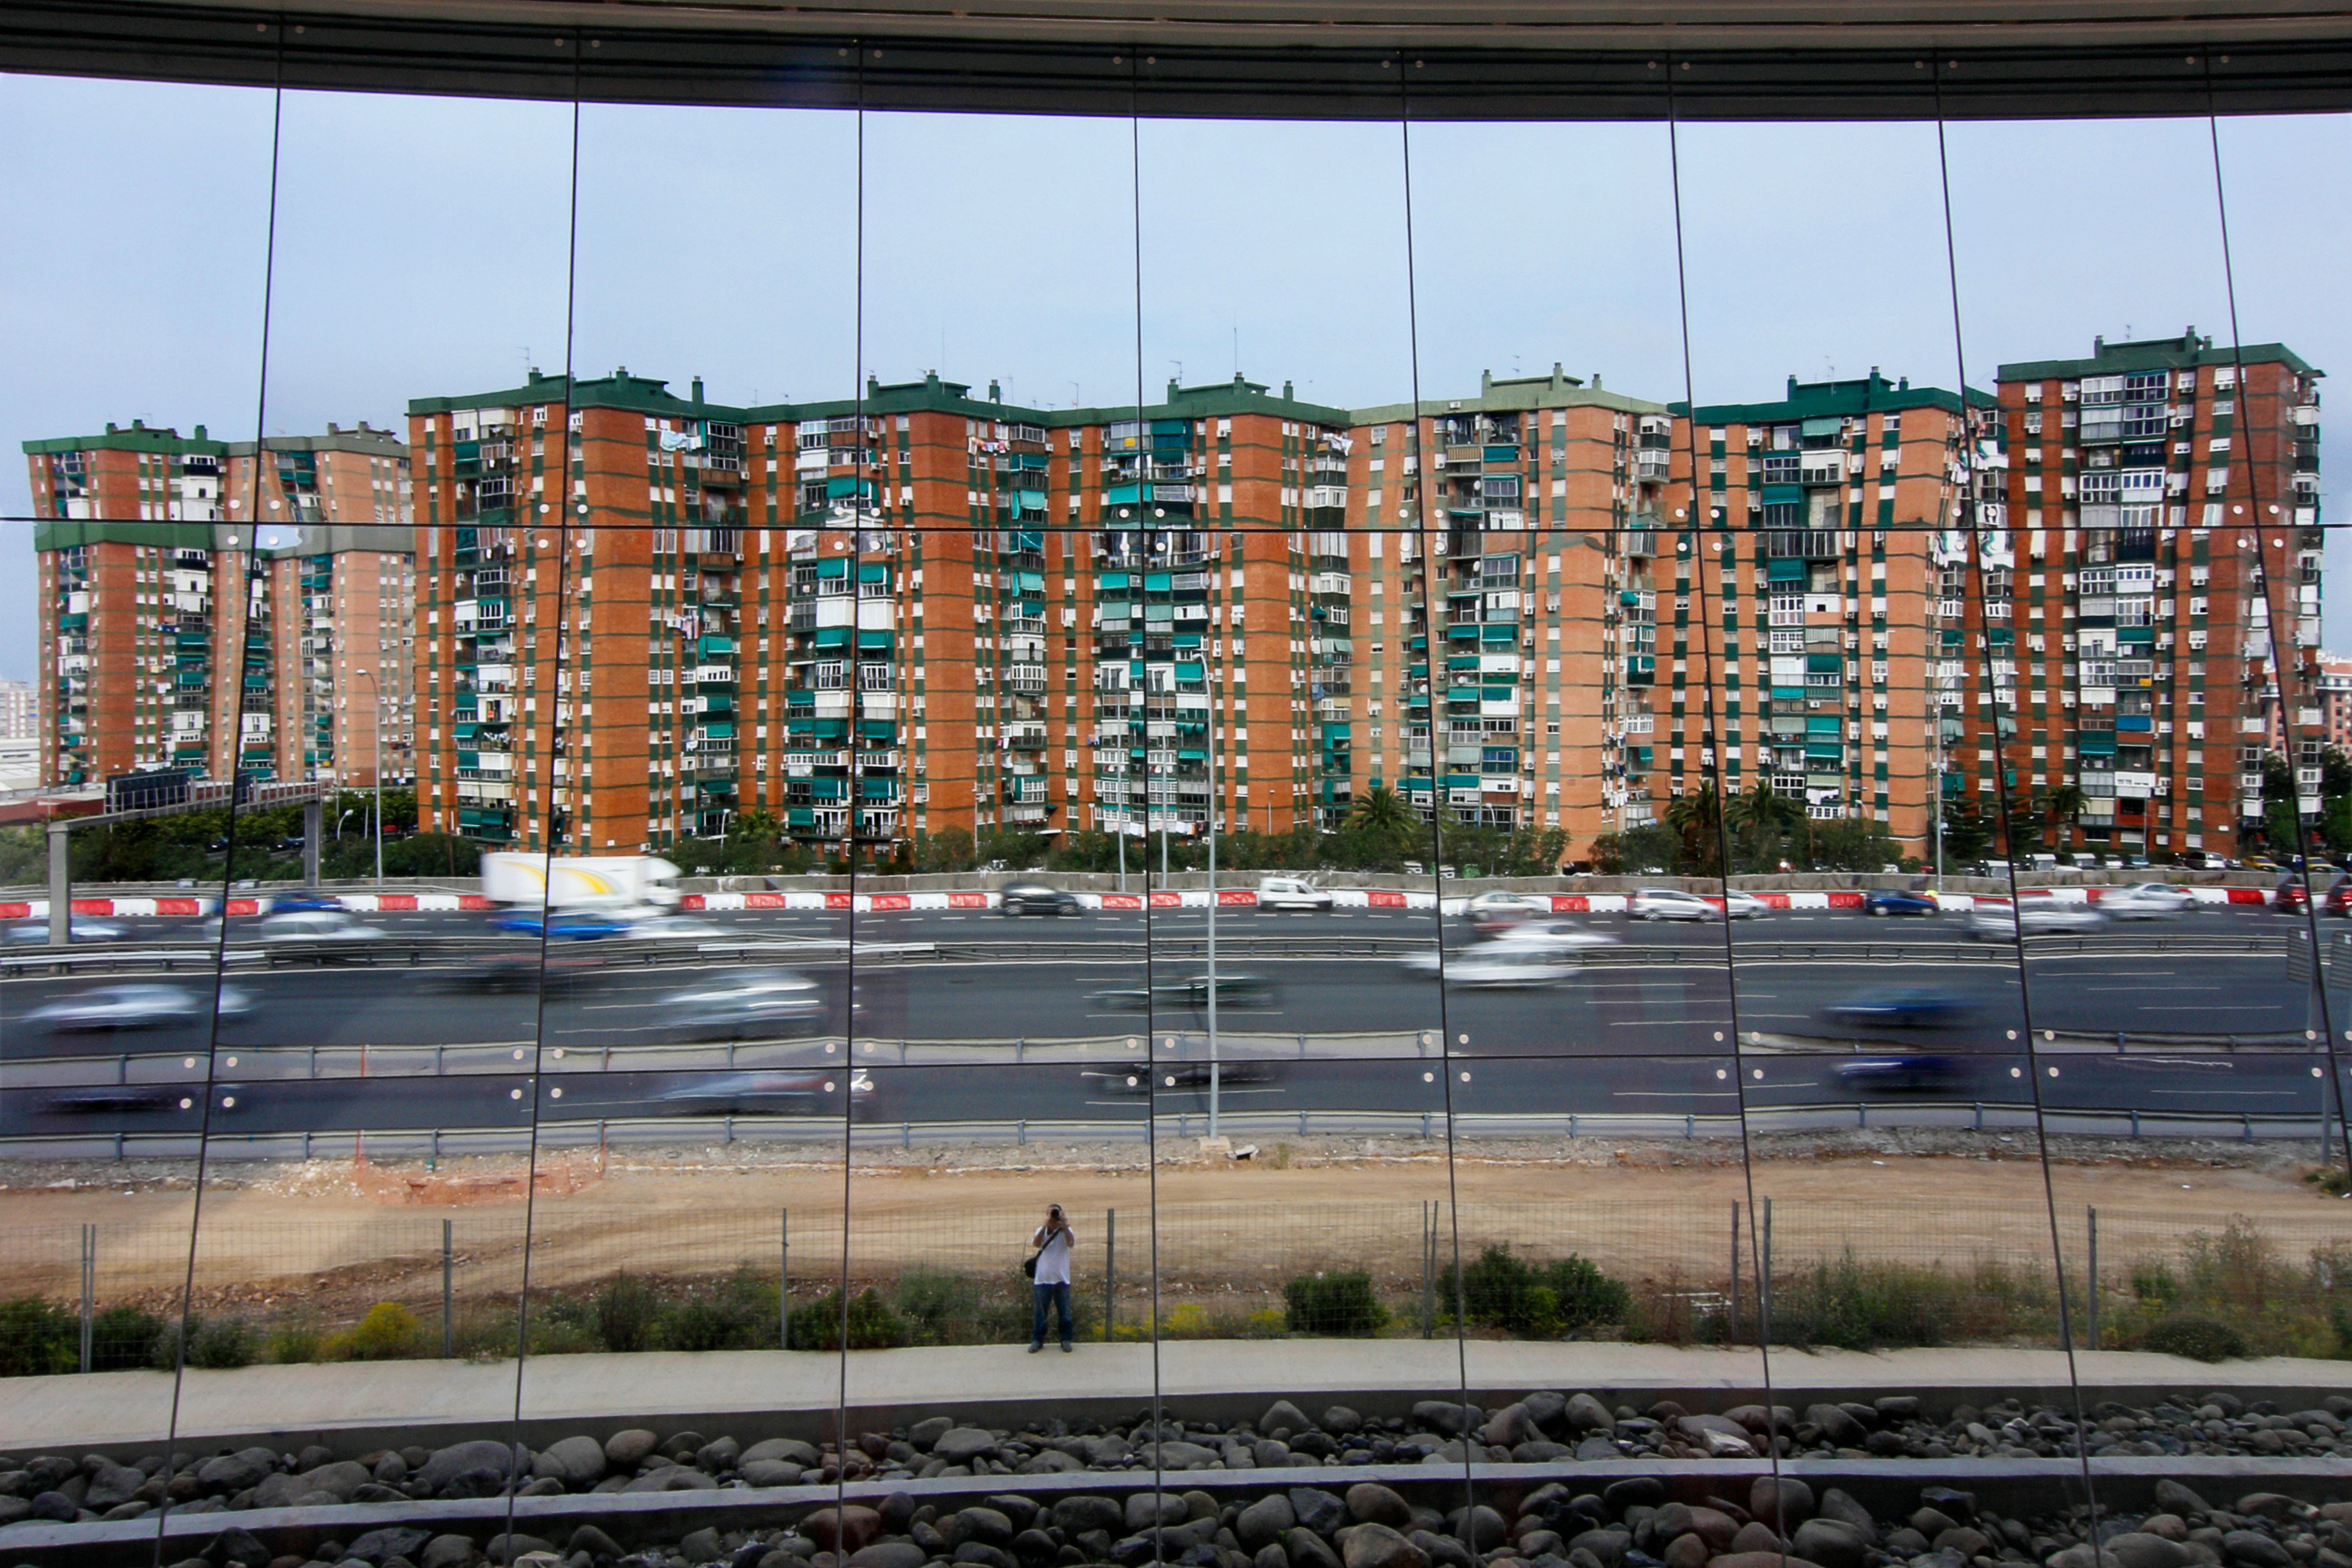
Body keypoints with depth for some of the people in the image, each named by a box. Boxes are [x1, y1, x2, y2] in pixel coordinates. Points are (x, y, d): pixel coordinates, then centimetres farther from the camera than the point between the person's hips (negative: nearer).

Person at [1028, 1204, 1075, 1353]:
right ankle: (1037, 1340, 17)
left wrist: (1064, 1225, -28)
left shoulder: (1065, 1231, -2)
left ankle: (1066, 1339, 20)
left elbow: (1071, 1243, -23)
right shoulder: (1042, 1230, 2)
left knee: (1064, 1311, 8)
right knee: (1041, 1311, 7)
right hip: (1043, 1278, 1)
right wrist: (1046, 1225, -25)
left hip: (1062, 1279, -1)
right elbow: (1036, 1243, -18)